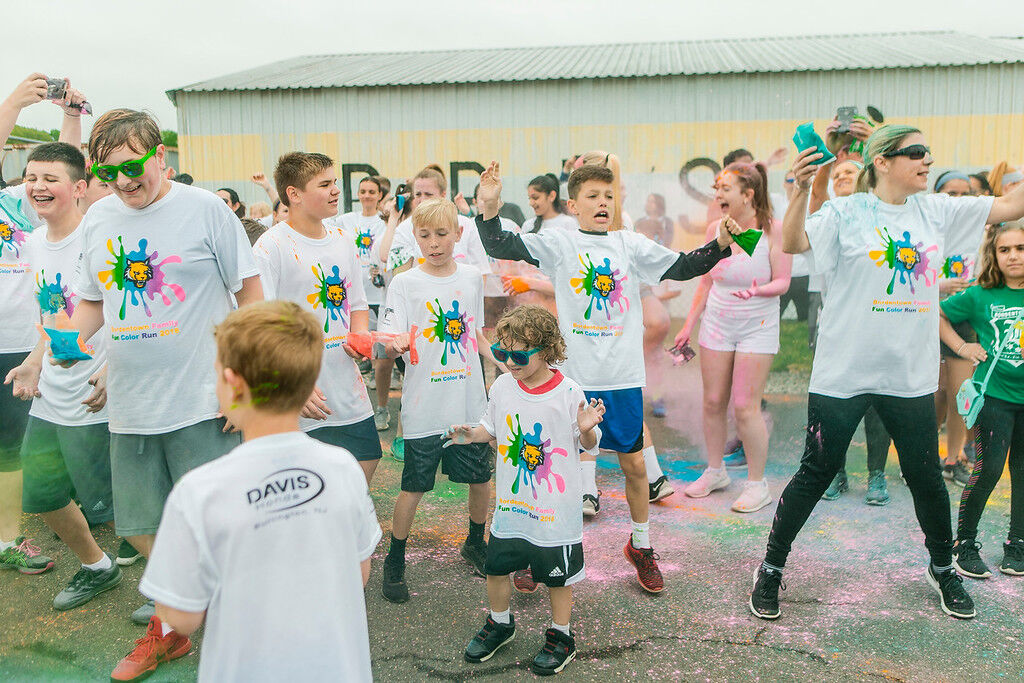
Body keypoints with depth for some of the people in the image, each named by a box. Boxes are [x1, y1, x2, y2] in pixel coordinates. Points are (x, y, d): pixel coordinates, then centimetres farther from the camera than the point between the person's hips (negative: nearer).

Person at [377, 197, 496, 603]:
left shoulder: (472, 277, 5)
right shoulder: (405, 284, -6)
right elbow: (390, 346, -13)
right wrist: (396, 345, -34)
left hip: (471, 400, 4)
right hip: (425, 406, -3)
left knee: (481, 478, 14)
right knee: (414, 487, 5)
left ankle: (475, 542, 39)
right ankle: (395, 561, 24)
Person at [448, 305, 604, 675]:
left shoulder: (569, 393, -15)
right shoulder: (502, 387, -3)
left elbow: (589, 444, -5)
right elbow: (491, 427, 14)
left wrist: (587, 429, -26)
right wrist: (470, 434, -6)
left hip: (556, 507, -4)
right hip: (510, 502, 4)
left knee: (556, 575, 10)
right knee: (496, 566, 16)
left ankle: (561, 636, 34)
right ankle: (500, 623, 43)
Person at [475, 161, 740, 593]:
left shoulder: (630, 244, 6)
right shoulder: (558, 243, 0)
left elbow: (681, 267, 5)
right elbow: (501, 247, -7)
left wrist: (721, 243, -10)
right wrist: (489, 208, -24)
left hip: (623, 377, 2)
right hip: (572, 376, -2)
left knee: (634, 463, 12)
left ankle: (640, 546, 33)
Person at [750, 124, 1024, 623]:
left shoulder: (936, 211, 6)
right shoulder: (846, 213, -8)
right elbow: (793, 243, -24)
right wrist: (801, 189, -37)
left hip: (911, 376, 5)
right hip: (844, 372, -4)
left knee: (926, 478, 15)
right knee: (816, 474, 3)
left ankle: (942, 568, 39)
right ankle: (771, 567, 20)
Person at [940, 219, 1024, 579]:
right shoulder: (980, 296, -1)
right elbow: (938, 314, 11)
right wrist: (961, 347, 3)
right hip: (994, 393, -2)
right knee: (988, 469, -7)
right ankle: (964, 544, 9)